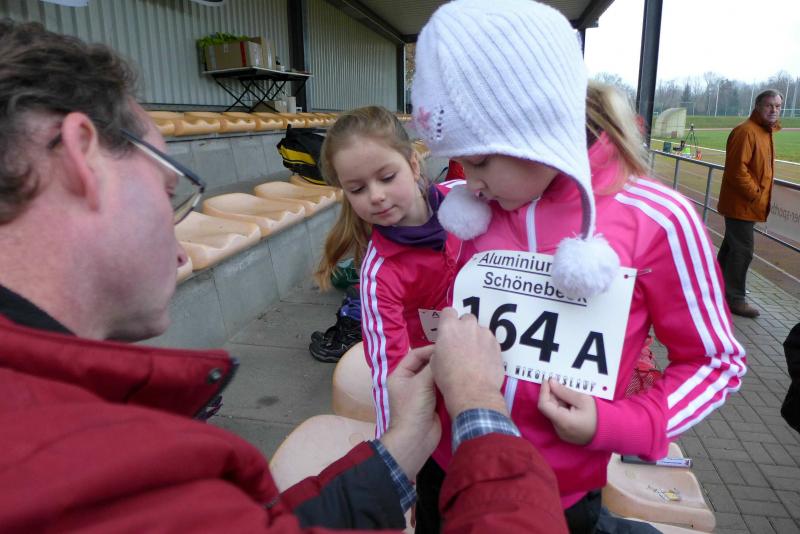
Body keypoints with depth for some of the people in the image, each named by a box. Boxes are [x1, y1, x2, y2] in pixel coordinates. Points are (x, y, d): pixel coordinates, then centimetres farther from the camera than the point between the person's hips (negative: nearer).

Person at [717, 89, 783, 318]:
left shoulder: (766, 131, 15)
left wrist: (760, 197, 11)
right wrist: (755, 196, -19)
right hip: (741, 204, -10)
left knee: (731, 247, 17)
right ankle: (735, 299, 2)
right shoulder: (746, 131, -16)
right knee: (742, 251, -6)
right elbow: (737, 169, -23)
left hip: (749, 204, 10)